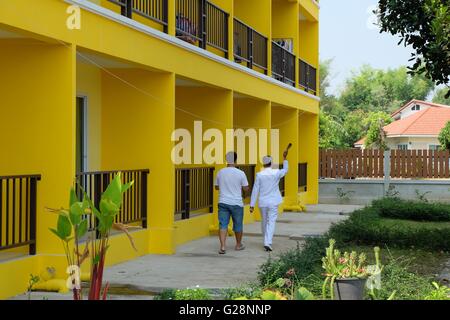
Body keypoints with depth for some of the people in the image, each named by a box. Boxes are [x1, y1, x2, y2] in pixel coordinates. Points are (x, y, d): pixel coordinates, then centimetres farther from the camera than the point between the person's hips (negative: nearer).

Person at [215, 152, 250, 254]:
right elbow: (246, 189, -4)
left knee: (223, 225, 0)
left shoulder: (220, 172, 0)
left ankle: (223, 246, -13)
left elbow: (217, 187, 13)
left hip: (223, 202, 2)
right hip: (236, 203, -2)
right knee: (238, 225, 15)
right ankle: (238, 245, 30)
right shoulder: (240, 173, -10)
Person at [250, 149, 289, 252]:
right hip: (273, 202, -2)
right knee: (271, 222, -3)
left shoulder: (259, 175, -6)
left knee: (264, 221, 18)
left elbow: (255, 190, -5)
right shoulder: (276, 173, -7)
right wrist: (285, 158, 25)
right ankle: (267, 243, -18)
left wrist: (252, 205, -1)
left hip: (262, 202, 2)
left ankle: (266, 241, 32)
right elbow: (285, 170, 17)